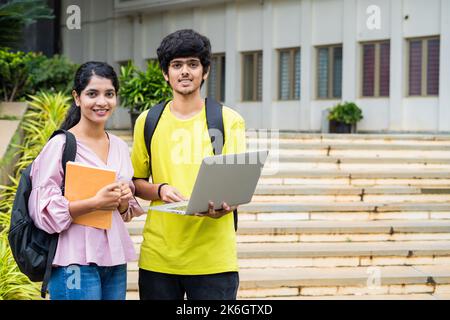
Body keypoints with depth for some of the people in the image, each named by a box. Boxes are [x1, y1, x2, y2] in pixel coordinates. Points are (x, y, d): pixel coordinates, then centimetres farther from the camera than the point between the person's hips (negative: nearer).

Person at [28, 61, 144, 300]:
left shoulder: (119, 147, 12)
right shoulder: (60, 145, -8)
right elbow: (43, 209, -13)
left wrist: (123, 201, -2)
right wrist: (96, 203, -20)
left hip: (115, 261, 6)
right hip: (76, 264, -6)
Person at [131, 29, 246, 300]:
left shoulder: (230, 121, 4)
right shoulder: (147, 122, 10)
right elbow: (136, 183, 15)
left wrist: (223, 205, -22)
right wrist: (160, 190, -8)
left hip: (214, 258, -2)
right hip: (158, 255, 2)